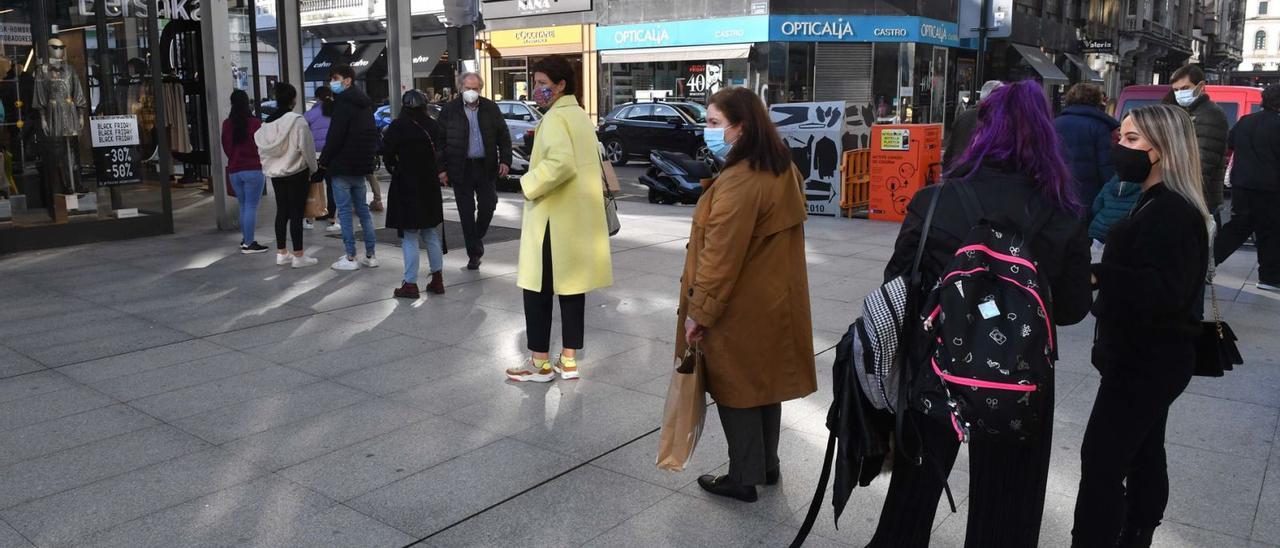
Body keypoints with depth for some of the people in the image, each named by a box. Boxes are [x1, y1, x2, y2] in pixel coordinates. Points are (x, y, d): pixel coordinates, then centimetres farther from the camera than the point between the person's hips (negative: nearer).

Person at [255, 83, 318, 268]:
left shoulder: (267, 123, 4)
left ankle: (281, 253, 19)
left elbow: (262, 149, 6)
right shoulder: (298, 121, -15)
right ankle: (298, 256, 2)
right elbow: (306, 148, -13)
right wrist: (313, 168, 0)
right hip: (296, 173, -6)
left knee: (281, 212, 13)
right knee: (297, 213, -2)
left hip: (276, 173, 6)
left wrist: (269, 166, 14)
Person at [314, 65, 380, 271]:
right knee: (362, 208, 13)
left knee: (344, 211, -3)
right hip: (361, 165, 8)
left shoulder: (343, 103, -14)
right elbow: (372, 135, 17)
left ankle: (350, 258, -1)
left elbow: (334, 137, -18)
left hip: (342, 166, -8)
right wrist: (368, 157, 17)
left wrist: (323, 164, -12)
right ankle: (370, 255, 14)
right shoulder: (365, 103, 14)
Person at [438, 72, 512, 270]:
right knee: (467, 212, 2)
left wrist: (505, 160, -4)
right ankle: (474, 254, 11)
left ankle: (478, 237, 32)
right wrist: (442, 168, -5)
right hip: (461, 168, -2)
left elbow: (504, 136, 7)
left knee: (488, 205, 3)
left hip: (485, 166, 2)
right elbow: (440, 141, 0)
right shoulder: (449, 110, -1)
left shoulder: (491, 108, 5)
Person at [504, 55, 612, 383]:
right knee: (572, 286, 11)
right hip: (580, 216, 9)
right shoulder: (581, 115, 15)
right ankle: (569, 360, 17)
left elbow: (561, 162, -31)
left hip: (554, 218, -9)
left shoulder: (555, 117, -14)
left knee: (538, 288, 2)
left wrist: (530, 184, -18)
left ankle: (540, 363, 8)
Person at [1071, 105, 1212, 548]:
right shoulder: (1159, 203, 13)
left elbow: (1163, 291, -30)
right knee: (1142, 454, 19)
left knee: (1101, 461, -10)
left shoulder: (1171, 212, -21)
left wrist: (1096, 275, -35)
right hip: (1150, 354, 11)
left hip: (1147, 358, -11)